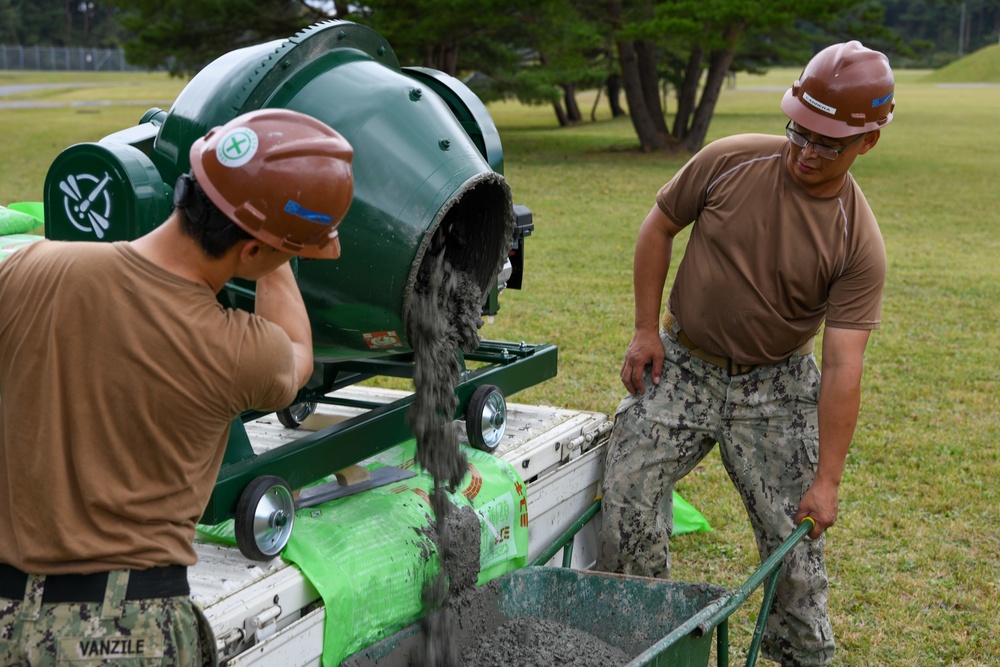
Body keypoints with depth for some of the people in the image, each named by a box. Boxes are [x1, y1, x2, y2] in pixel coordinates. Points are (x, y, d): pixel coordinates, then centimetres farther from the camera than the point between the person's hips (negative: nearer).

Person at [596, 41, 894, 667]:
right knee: (628, 496, -7)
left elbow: (843, 368, -17)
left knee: (794, 533, 3)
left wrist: (828, 479, -17)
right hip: (681, 366, 1)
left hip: (777, 387, -1)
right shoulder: (731, 161, -13)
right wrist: (646, 330, -2)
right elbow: (659, 226, 2)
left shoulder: (860, 243, -16)